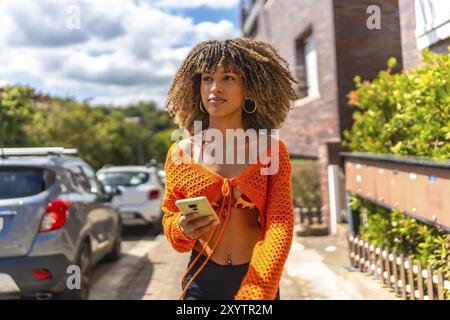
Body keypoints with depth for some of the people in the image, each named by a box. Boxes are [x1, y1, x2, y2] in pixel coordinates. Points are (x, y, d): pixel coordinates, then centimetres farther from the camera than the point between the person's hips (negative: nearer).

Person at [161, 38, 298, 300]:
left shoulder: (272, 151, -6)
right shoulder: (181, 152, -5)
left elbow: (279, 225, -13)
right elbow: (170, 216, 6)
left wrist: (257, 292, -25)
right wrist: (182, 228, -17)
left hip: (260, 280, 0)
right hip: (201, 280, 1)